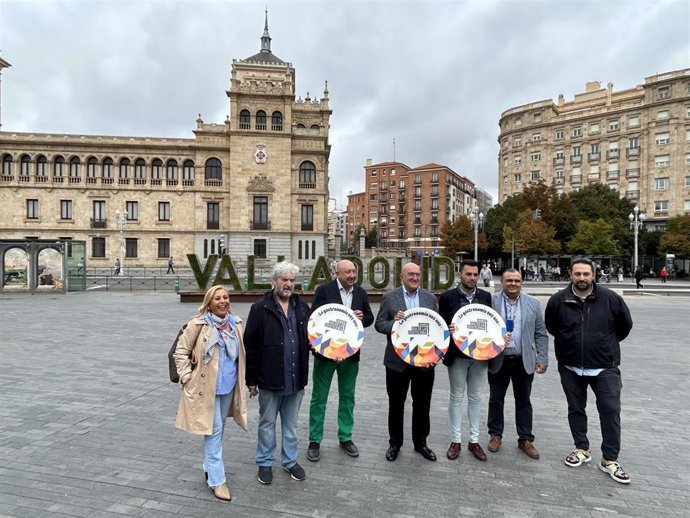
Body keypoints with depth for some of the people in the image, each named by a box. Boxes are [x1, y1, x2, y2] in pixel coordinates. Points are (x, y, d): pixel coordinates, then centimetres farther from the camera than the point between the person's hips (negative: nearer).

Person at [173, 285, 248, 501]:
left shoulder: (236, 323, 2)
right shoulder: (198, 324, -14)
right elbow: (181, 351, -5)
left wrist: (241, 379, 12)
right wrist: (187, 377, -9)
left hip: (229, 385, 5)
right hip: (207, 386, -5)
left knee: (218, 428, 19)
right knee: (214, 429, -2)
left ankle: (209, 467, 38)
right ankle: (217, 480, 10)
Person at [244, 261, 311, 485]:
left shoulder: (302, 307, 5)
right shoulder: (260, 308, -9)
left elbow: (309, 337, 16)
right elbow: (250, 344, -8)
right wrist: (251, 379, -7)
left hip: (295, 379, 4)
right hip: (270, 380, -3)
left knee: (291, 424, 18)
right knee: (267, 423, 14)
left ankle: (290, 461, 36)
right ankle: (265, 463, 32)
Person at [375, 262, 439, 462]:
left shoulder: (430, 298, 4)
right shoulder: (389, 298, -3)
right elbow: (379, 324, -3)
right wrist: (394, 323, -23)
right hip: (397, 361, -2)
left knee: (422, 404, 14)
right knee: (396, 404, 12)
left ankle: (420, 442, 33)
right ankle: (395, 443, 30)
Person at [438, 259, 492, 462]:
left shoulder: (486, 297, 5)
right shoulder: (447, 297, -4)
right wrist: (448, 330, -24)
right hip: (457, 354, -3)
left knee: (475, 398, 12)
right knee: (456, 397, 8)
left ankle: (474, 440, 25)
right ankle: (456, 440, 21)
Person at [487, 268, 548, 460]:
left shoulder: (533, 303, 2)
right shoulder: (490, 300, -4)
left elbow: (540, 334, 3)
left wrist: (542, 359, -1)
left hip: (524, 361, 1)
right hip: (498, 360, -1)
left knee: (523, 401, 12)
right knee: (496, 399, 11)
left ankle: (525, 439, 24)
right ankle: (495, 435, 26)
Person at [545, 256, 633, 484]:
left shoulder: (610, 298, -10)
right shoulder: (558, 300, -9)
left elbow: (625, 325, 7)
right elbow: (551, 327, 10)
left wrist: (607, 344, 12)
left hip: (605, 367, -1)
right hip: (571, 367, 1)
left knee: (611, 411, 0)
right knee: (576, 410, 13)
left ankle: (609, 460, 15)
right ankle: (582, 449, 31)